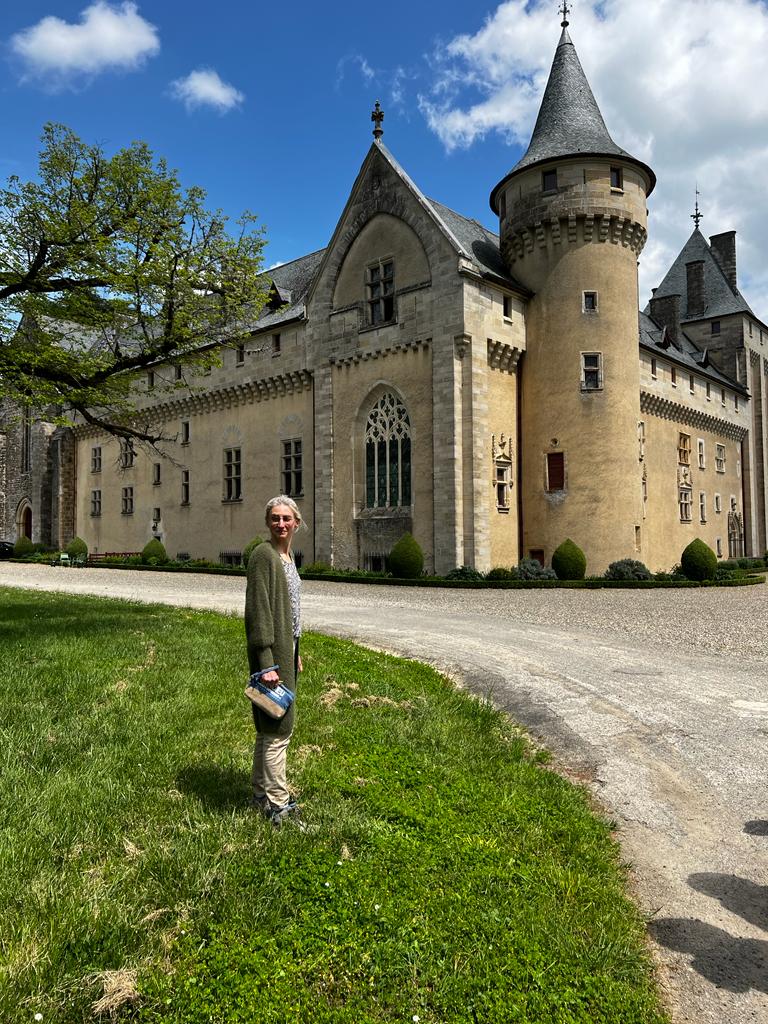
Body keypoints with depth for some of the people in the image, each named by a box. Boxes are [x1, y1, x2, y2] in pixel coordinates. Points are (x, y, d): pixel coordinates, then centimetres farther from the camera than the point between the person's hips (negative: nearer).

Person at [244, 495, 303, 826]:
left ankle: (262, 792, 29)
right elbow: (258, 610, -20)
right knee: (278, 727, -3)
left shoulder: (287, 556, 13)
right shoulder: (263, 555, -15)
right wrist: (266, 662, -23)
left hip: (287, 647, 9)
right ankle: (277, 802, 8)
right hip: (272, 650, -9)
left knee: (270, 725, 17)